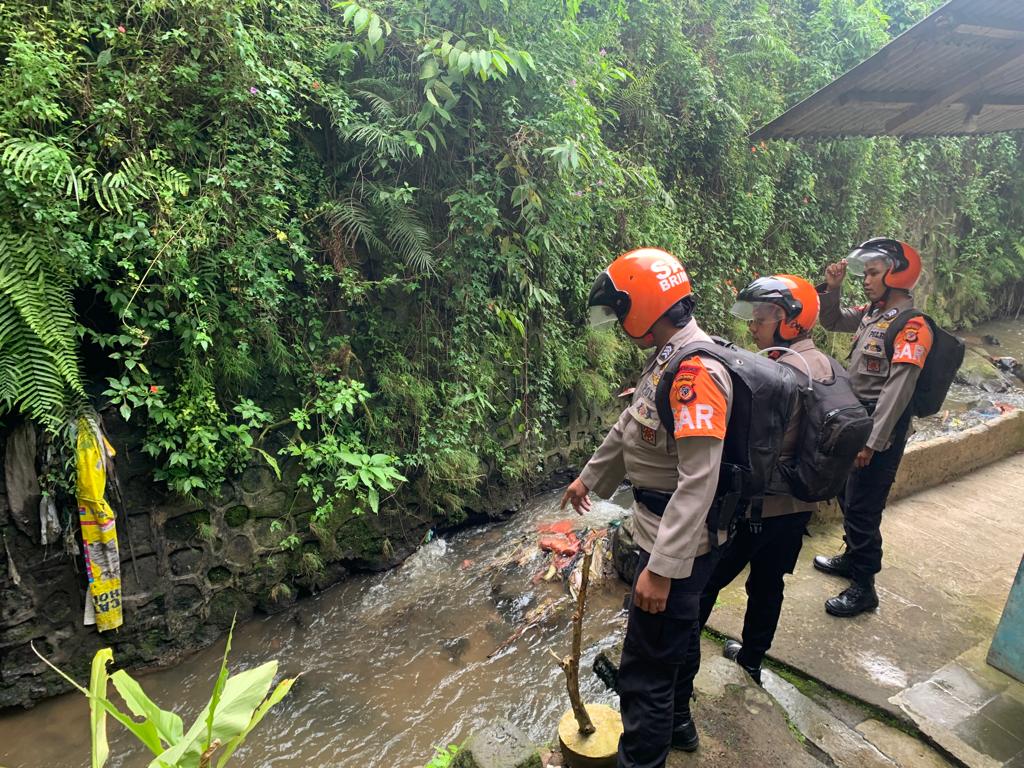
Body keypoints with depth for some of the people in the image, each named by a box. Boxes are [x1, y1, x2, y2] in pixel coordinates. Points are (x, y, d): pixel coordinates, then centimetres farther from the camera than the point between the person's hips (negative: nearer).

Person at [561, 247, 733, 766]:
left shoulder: (696, 372, -27)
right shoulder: (667, 358, 5)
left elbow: (698, 481, -30)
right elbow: (628, 428, 17)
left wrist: (662, 567, -27)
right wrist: (590, 477, 29)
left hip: (678, 539, -10)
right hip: (665, 526, 10)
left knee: (646, 667, 3)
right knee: (677, 631, 28)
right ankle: (676, 723, 51)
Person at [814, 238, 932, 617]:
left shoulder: (911, 327, -20)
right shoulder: (872, 312, 5)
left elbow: (897, 390, -23)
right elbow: (832, 321, 22)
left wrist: (872, 442, -24)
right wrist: (832, 288, 2)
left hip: (881, 424, -8)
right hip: (856, 416, 8)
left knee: (862, 507, 0)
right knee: (847, 496, 21)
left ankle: (863, 588, 15)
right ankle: (852, 558, 40)